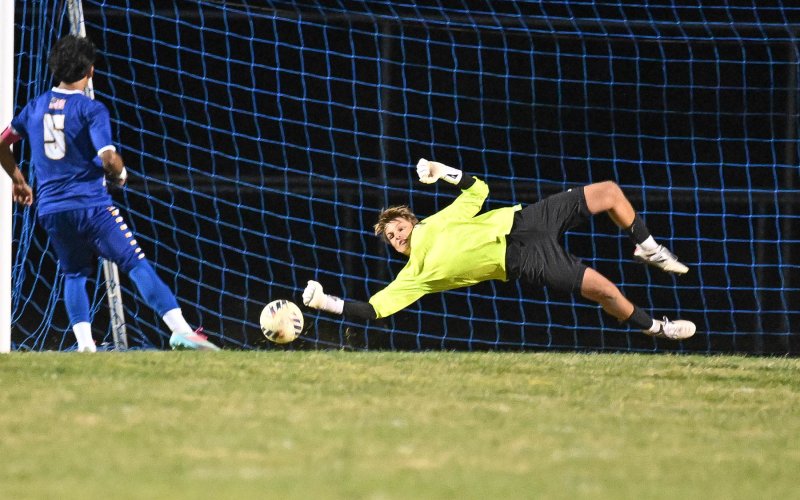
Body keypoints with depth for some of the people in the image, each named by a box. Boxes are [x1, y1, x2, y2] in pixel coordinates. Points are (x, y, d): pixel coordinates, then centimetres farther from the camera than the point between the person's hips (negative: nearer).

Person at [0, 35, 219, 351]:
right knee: (137, 265, -7)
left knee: (74, 274, 20)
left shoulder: (36, 107, 10)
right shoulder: (91, 110, -8)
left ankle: (84, 342, 3)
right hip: (91, 204, -5)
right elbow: (108, 159, -18)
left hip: (51, 210, 5)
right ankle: (180, 331, -17)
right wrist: (120, 173, 4)